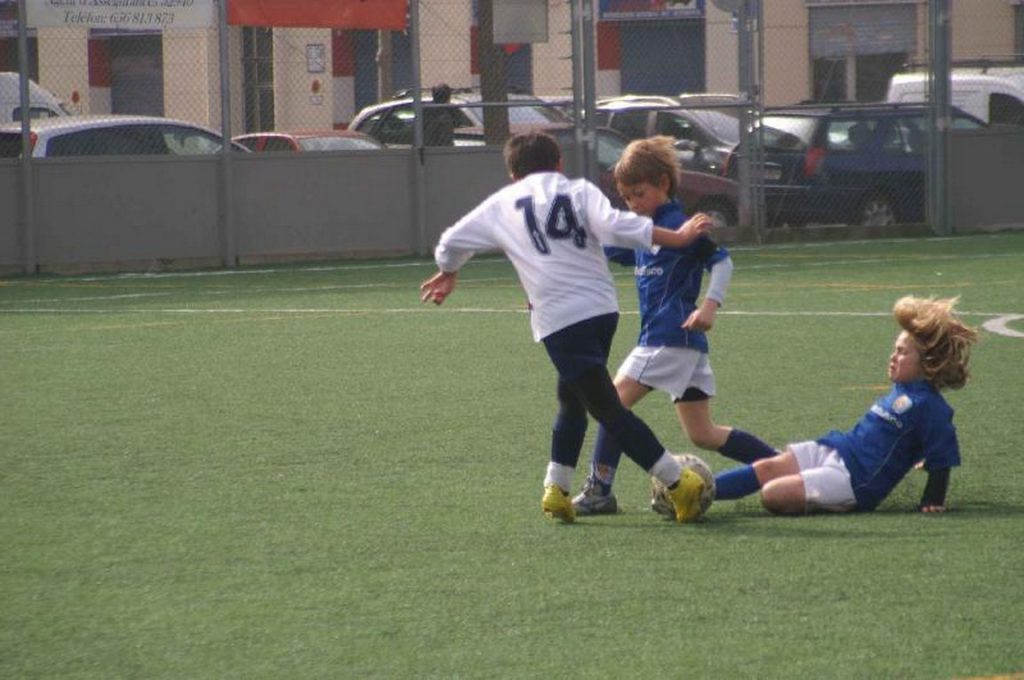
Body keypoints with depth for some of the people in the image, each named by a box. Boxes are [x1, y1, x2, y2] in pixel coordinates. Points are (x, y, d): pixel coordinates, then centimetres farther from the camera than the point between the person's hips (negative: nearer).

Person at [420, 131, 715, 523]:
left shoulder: (502, 204, 15)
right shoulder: (579, 191, 13)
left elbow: (452, 244, 24)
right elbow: (613, 226, -6)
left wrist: (447, 274, 45)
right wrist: (677, 238, -2)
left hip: (558, 319, -3)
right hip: (603, 307, 3)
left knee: (607, 407, -2)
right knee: (571, 399, 22)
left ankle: (679, 483, -8)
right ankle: (556, 488, 21)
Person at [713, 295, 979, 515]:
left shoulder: (929, 406, -13)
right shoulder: (902, 392, 16)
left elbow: (942, 461, -14)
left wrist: (932, 503, -16)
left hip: (854, 481, -8)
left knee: (773, 494, -25)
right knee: (766, 468, -4)